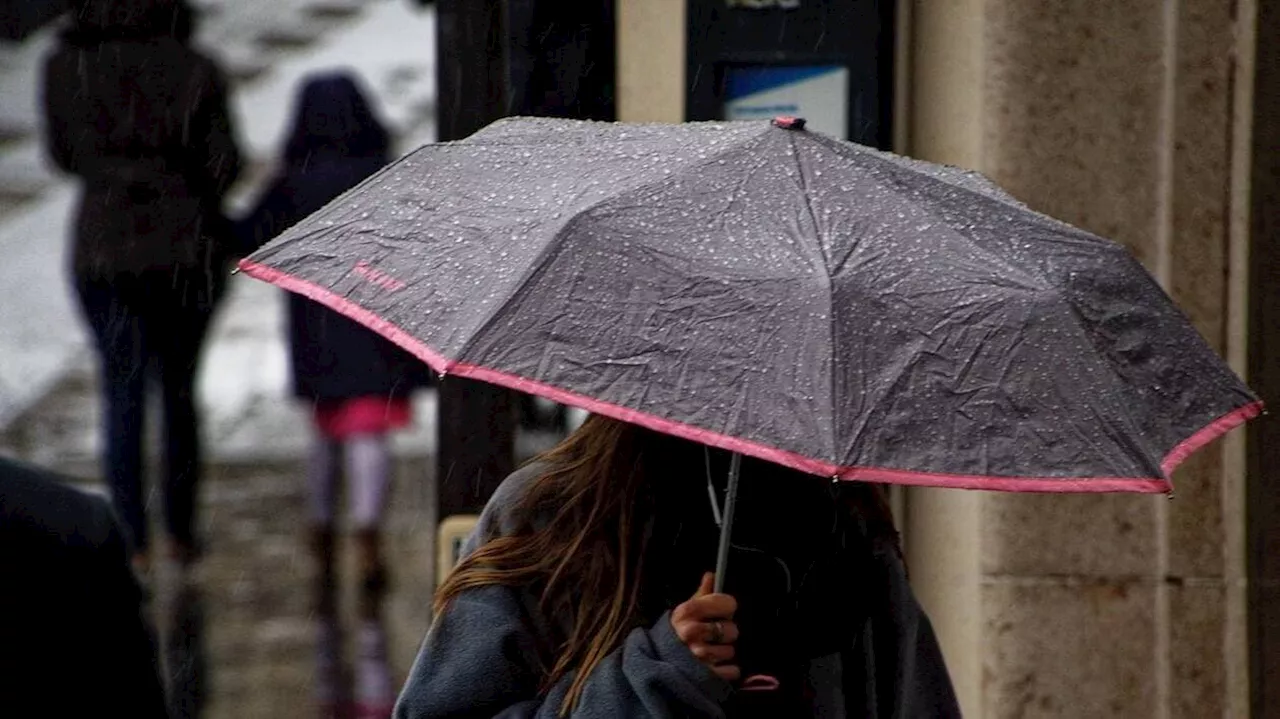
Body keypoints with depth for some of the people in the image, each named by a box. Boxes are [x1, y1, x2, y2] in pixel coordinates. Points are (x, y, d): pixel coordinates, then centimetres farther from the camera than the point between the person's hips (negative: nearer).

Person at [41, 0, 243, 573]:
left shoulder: (67, 68, -6)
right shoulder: (194, 73, -9)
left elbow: (64, 154, 5)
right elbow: (223, 165, -6)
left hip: (104, 251, 0)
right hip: (185, 250, 0)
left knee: (122, 394, 9)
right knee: (179, 388, 17)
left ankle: (133, 541, 1)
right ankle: (182, 532, 21)